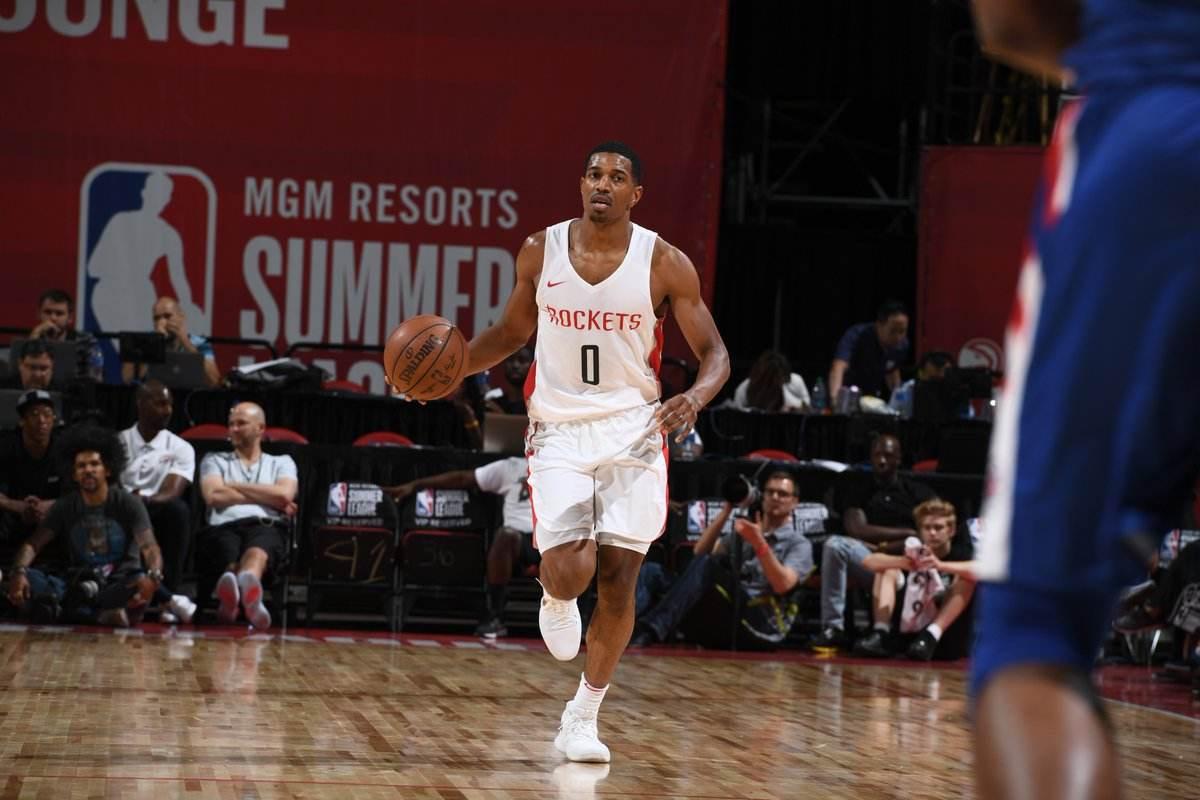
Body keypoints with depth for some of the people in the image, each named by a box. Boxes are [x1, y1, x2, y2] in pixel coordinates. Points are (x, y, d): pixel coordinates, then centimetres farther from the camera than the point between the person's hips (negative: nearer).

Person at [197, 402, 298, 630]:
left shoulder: (282, 463, 28)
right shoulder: (215, 461, 29)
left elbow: (284, 495, 4)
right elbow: (214, 496, 7)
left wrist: (235, 487, 9)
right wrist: (266, 497, 6)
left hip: (267, 526, -2)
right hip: (223, 528, 2)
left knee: (257, 550, -43)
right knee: (230, 553, -40)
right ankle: (247, 592, -75)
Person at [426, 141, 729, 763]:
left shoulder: (664, 263, -7)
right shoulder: (540, 251, -1)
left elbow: (713, 351, -2)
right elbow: (512, 331, 14)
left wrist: (696, 396, -24)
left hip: (632, 430, 0)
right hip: (559, 429, 0)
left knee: (618, 581, 0)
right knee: (569, 572, -18)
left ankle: (583, 718, 17)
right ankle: (556, 600, 23)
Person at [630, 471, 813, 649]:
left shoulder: (799, 544, 8)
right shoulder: (742, 534, 27)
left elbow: (782, 584, -12)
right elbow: (699, 552, 15)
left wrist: (759, 543, -24)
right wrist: (726, 511, 11)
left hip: (762, 628, -6)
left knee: (706, 565, -25)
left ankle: (651, 632, -41)